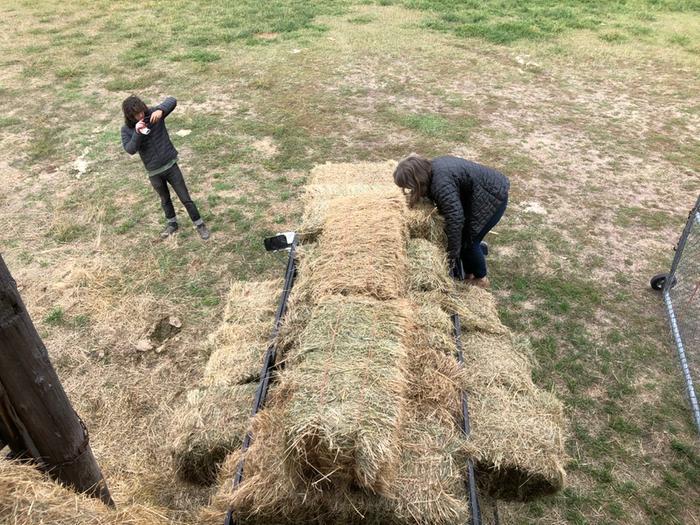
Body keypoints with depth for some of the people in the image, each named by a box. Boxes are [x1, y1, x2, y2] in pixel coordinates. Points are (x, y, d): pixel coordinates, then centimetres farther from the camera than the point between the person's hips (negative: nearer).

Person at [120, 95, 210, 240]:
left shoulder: (153, 113, -12)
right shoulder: (127, 129, -8)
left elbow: (172, 101, -24)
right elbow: (130, 150, -19)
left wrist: (160, 110, -43)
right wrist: (137, 133, -33)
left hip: (170, 165, -2)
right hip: (154, 172, 2)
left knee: (185, 198, 3)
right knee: (165, 199, 22)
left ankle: (199, 225, 20)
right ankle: (171, 224, 45)